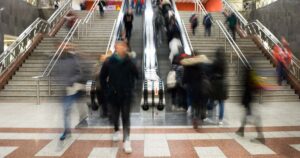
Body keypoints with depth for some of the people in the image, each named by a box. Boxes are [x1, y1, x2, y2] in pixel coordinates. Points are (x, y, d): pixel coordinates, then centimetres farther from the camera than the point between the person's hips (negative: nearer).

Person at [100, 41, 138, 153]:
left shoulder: (129, 62, -9)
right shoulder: (108, 62, -9)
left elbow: (135, 75, 4)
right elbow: (102, 77, 2)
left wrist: (130, 87, 2)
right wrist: (106, 89, 0)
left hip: (126, 95, -1)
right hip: (113, 94, 1)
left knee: (126, 117, -1)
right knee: (115, 115, 17)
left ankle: (126, 141, 4)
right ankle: (116, 130, 46)